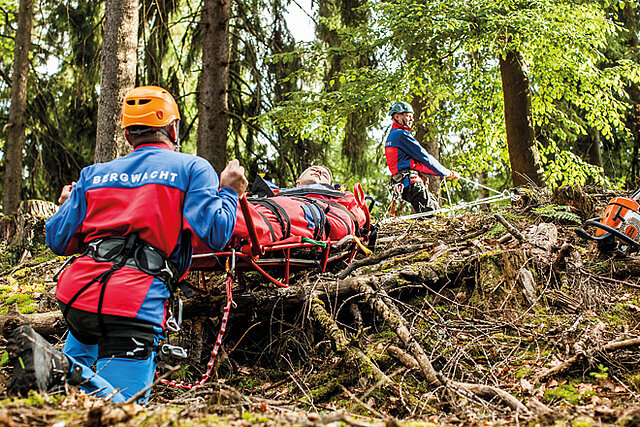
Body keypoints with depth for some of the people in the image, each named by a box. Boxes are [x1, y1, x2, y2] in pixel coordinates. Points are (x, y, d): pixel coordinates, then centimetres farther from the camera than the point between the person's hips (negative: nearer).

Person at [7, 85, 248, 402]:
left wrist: (65, 206, 41)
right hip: (134, 304, -5)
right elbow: (214, 233, -4)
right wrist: (229, 192, 14)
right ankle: (59, 367, -29)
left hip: (77, 293, 5)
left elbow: (59, 241, 21)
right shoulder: (193, 168, 9)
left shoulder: (93, 175, 21)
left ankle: (42, 359, -1)